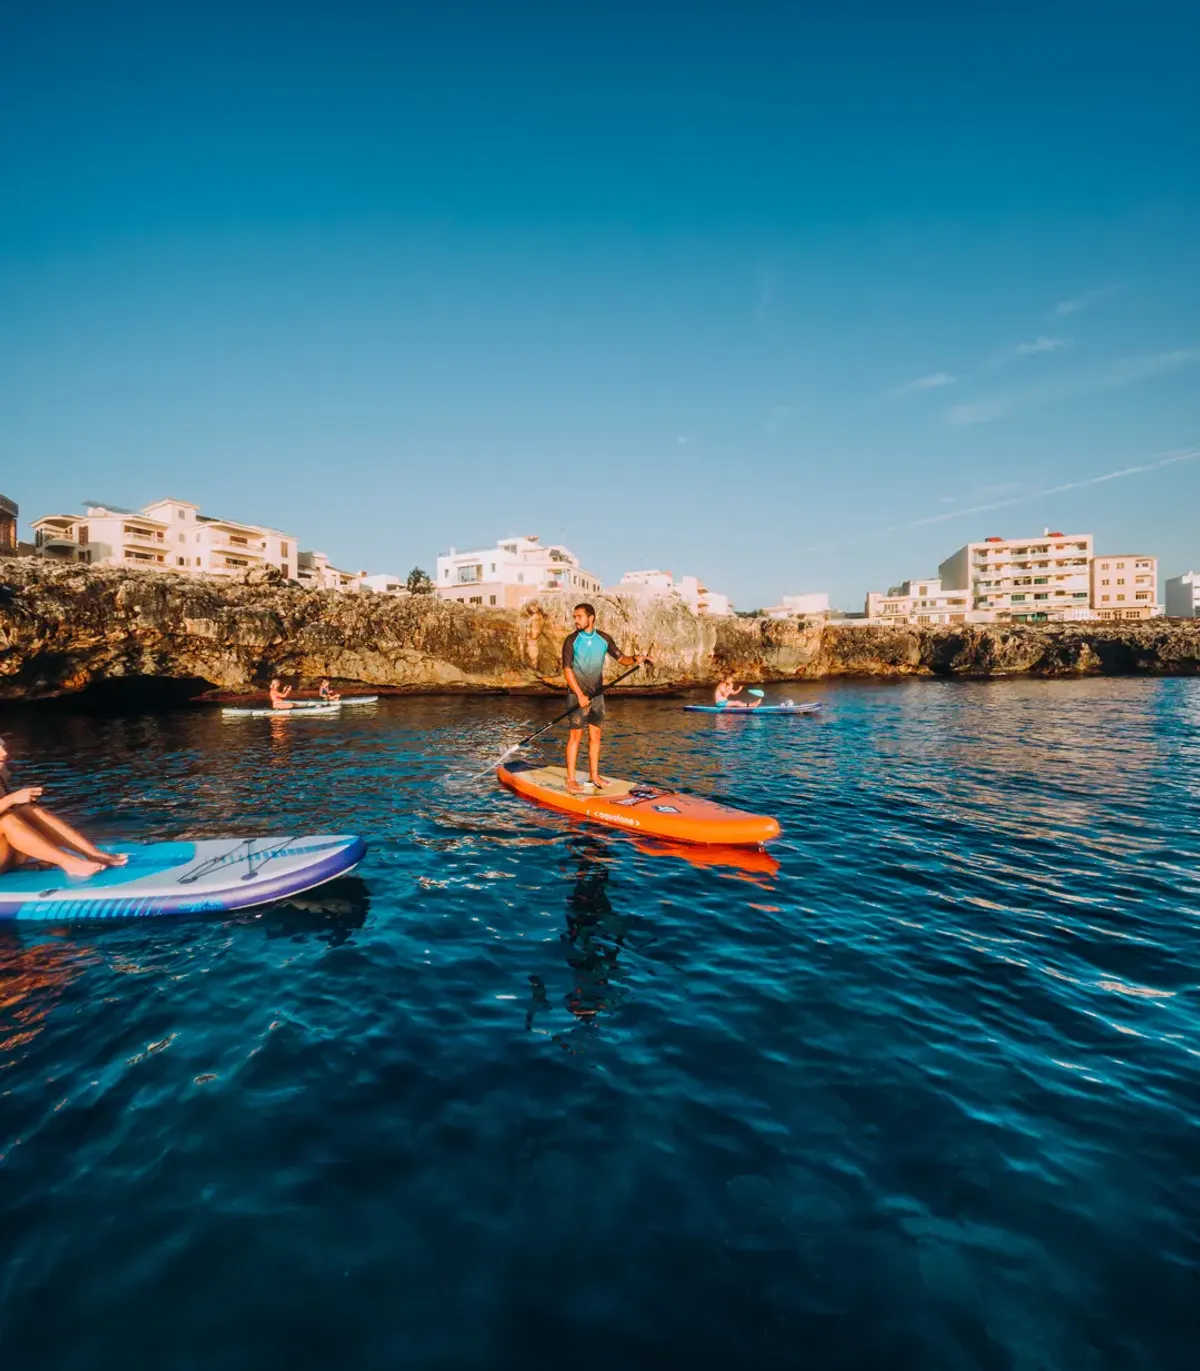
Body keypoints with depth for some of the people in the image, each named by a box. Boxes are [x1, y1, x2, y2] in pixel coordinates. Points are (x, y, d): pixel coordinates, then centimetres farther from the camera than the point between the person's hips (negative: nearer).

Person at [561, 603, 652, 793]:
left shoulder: (604, 639, 4)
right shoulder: (571, 640, -7)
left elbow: (621, 658, 7)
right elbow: (567, 670, -11)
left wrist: (635, 659, -15)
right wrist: (579, 694, -20)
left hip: (597, 694, 4)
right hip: (578, 694, -4)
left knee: (595, 734, 8)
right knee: (575, 735, -5)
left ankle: (594, 776, 18)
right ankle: (570, 779, -1)